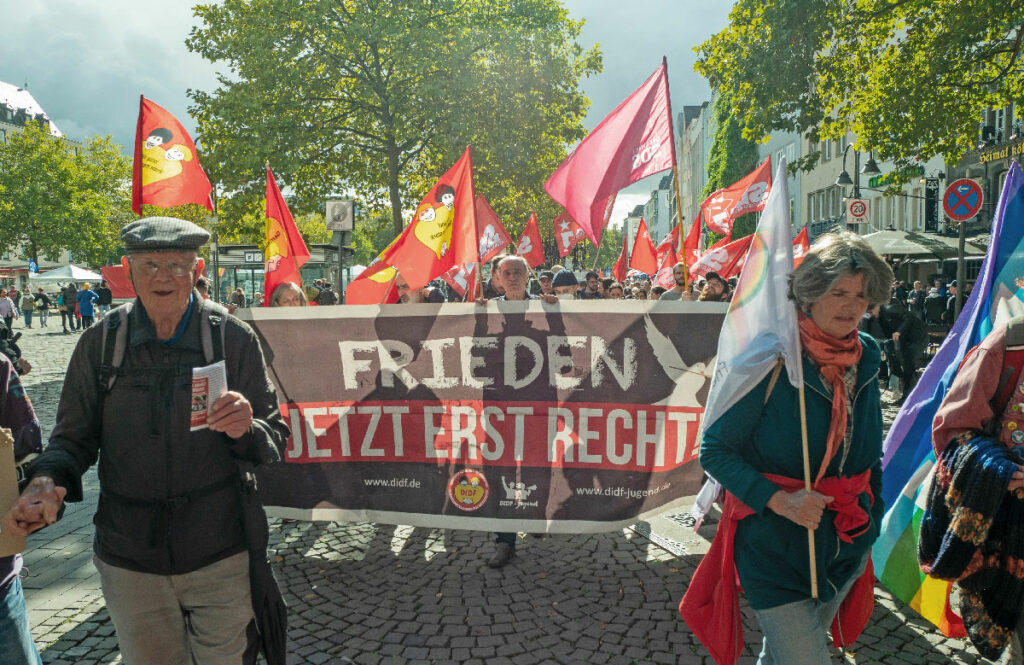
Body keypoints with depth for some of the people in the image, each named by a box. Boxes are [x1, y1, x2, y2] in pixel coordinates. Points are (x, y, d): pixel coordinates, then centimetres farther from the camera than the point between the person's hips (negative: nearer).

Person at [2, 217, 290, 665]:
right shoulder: (100, 343, -3)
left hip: (222, 560, -1)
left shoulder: (233, 339, -7)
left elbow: (275, 441, -5)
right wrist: (46, 481, -15)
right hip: (130, 566, 2)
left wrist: (245, 430, -27)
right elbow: (74, 439, 6)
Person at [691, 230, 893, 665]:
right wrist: (778, 500, -26)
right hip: (776, 550, -6)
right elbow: (714, 450, -16)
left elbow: (869, 449, 14)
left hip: (846, 547, 6)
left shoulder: (866, 358, 0)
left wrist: (872, 522, 16)